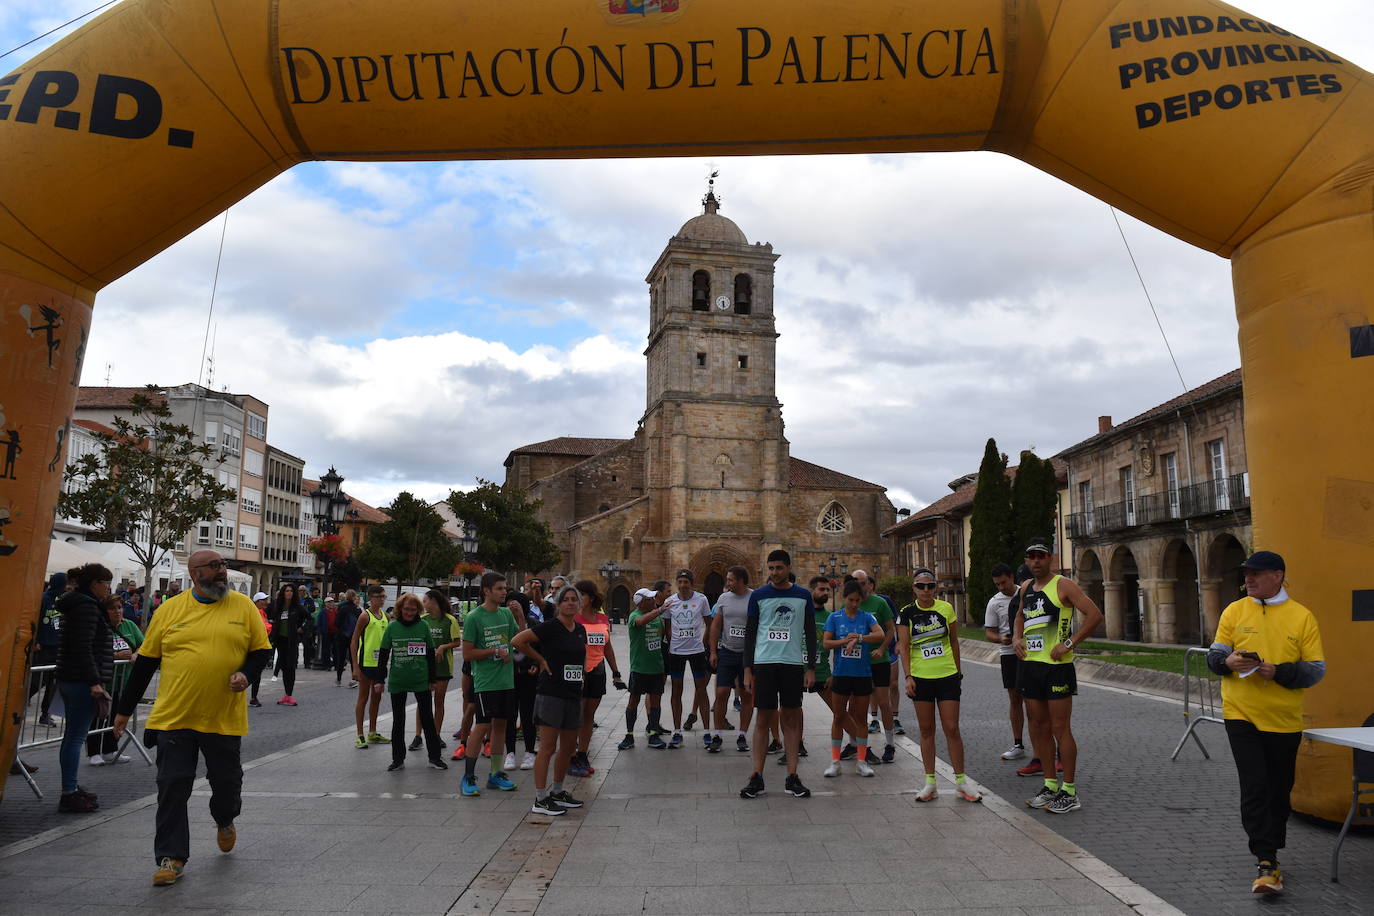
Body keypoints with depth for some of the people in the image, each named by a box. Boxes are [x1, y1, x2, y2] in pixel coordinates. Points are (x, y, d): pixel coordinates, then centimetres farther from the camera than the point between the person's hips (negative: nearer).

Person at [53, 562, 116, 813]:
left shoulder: (78, 604, 18)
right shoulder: (87, 607, -14)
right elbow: (83, 648, -21)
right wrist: (94, 681, -22)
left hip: (69, 679, 11)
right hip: (81, 680, -11)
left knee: (72, 735, 15)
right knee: (76, 736, -7)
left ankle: (71, 789, 23)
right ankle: (69, 794, -5)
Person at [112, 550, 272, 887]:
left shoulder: (243, 606, 0)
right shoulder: (170, 609, 0)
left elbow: (262, 650, 5)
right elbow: (146, 660, 6)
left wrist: (246, 673, -16)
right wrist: (125, 709, 9)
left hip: (224, 718, 0)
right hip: (174, 717, 0)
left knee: (227, 780, 13)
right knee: (172, 788, 3)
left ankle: (225, 821, 44)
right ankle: (171, 857, 16)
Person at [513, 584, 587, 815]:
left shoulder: (580, 630, 11)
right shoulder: (550, 627, -11)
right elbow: (517, 641, -16)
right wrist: (541, 660, -9)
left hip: (574, 696, 7)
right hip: (551, 694, -7)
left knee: (569, 747, 14)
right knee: (548, 748, -4)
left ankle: (557, 791, 28)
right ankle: (540, 799, 4)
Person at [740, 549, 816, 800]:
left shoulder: (803, 596, 6)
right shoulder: (758, 596, 3)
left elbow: (810, 634, 9)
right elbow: (750, 634, 5)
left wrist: (811, 668, 2)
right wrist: (747, 670, 0)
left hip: (793, 664, 1)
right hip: (764, 663, -1)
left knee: (791, 719, 5)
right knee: (763, 719, 1)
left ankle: (792, 778, 11)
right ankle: (757, 778, 5)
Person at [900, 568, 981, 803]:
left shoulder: (946, 608, 1)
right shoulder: (907, 613, -1)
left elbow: (954, 642, 10)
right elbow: (904, 647, -3)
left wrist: (958, 671, 12)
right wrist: (908, 676, -11)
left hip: (947, 676, 0)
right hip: (921, 678, 0)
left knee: (952, 729, 0)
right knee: (926, 731, 8)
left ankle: (961, 783, 12)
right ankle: (930, 782, 16)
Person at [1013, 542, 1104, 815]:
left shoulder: (1063, 585, -8)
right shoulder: (1026, 588, 13)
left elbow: (1095, 615, -15)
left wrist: (1069, 643, -18)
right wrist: (1016, 638, 11)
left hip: (1056, 666, -7)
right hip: (1029, 664, 7)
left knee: (1060, 728, -3)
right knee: (1039, 727, 11)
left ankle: (1069, 793, 6)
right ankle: (1050, 786, 22)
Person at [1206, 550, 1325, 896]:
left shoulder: (1302, 617, -1)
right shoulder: (1234, 611, 1)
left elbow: (1317, 669, -2)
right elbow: (1214, 654, 5)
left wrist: (1279, 672, -19)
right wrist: (1227, 662, -18)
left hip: (1284, 720, 1)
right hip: (1241, 715, -1)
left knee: (1279, 790, 13)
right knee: (1254, 788, -8)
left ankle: (1269, 854, 30)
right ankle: (1267, 863, -4)